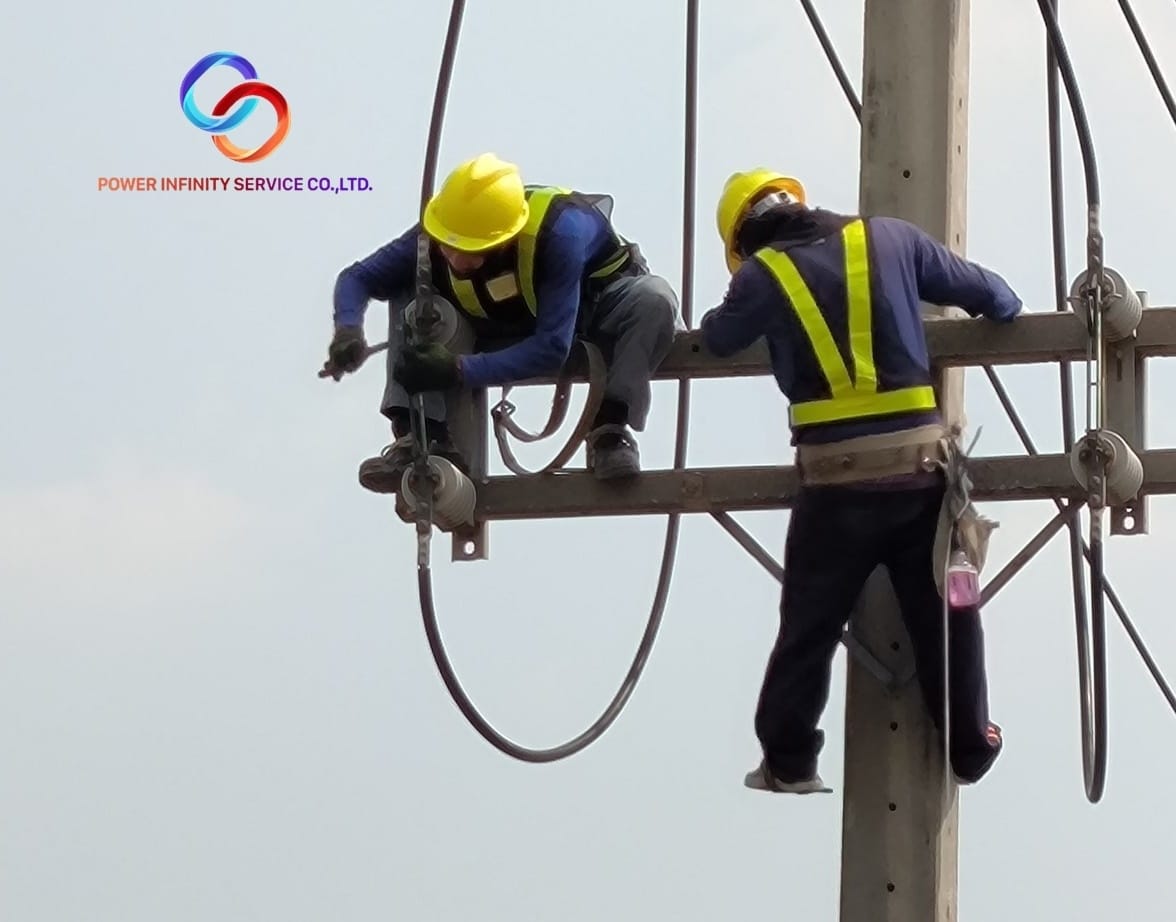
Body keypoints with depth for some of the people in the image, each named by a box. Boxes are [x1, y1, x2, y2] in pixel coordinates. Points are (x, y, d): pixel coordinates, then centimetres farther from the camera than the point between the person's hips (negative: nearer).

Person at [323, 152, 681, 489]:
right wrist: (349, 330, -38)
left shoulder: (557, 232, -40)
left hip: (594, 304, -4)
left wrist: (459, 371, -47)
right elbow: (356, 278, -15)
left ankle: (609, 429, -29)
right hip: (511, 322, 4)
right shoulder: (435, 237, -28)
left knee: (655, 299, -38)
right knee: (409, 299, -17)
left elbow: (552, 349, -40)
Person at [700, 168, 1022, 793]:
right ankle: (970, 749, 21)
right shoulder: (890, 239, 8)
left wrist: (731, 310, 44)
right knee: (945, 615, 13)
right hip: (920, 461, 1)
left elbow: (719, 339, 22)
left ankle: (789, 760, 14)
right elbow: (988, 293, 16)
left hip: (836, 475, -1)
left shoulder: (763, 275, 3)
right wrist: (1006, 310, 39)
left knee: (810, 624, 11)